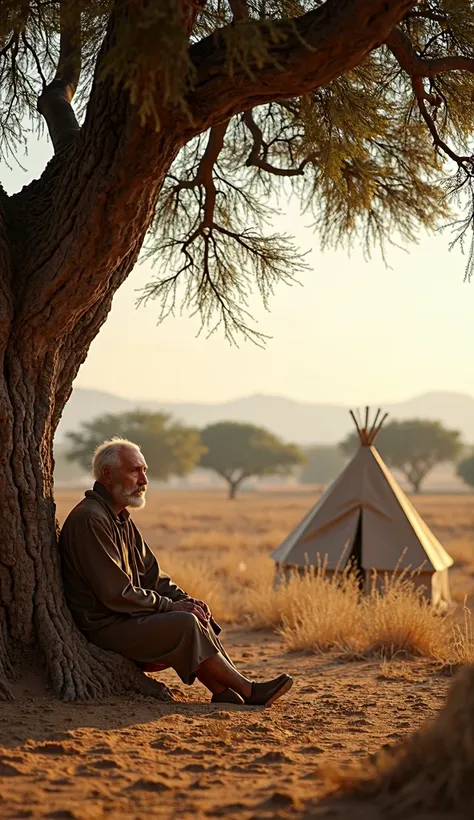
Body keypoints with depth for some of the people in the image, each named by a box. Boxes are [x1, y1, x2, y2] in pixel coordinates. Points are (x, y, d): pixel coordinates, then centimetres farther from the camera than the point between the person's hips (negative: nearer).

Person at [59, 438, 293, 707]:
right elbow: (116, 593, -21)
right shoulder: (89, 520, -17)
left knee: (198, 615, 0)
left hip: (125, 618, 10)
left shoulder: (122, 519, 16)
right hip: (104, 628, -10)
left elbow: (152, 575, 17)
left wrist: (184, 600, -1)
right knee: (185, 624, -22)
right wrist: (171, 606, -13)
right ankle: (247, 690, -14)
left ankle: (223, 692, -13)